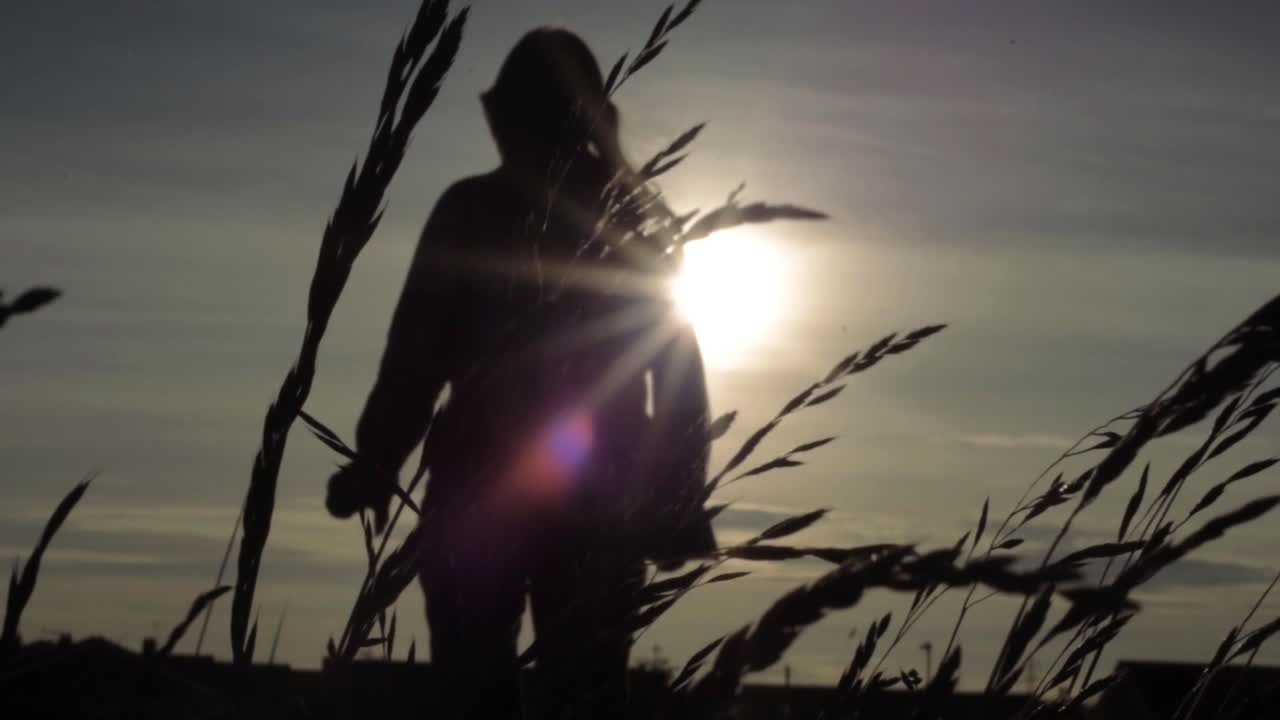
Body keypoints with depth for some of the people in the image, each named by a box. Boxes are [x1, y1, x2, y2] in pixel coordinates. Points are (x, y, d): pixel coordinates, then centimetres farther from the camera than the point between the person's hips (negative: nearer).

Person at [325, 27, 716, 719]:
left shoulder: (471, 209, -2)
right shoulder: (638, 217, 6)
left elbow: (416, 352, -6)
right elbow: (677, 376, 3)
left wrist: (374, 464, 2)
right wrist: (675, 508, 5)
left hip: (481, 488, -2)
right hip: (598, 497, 2)